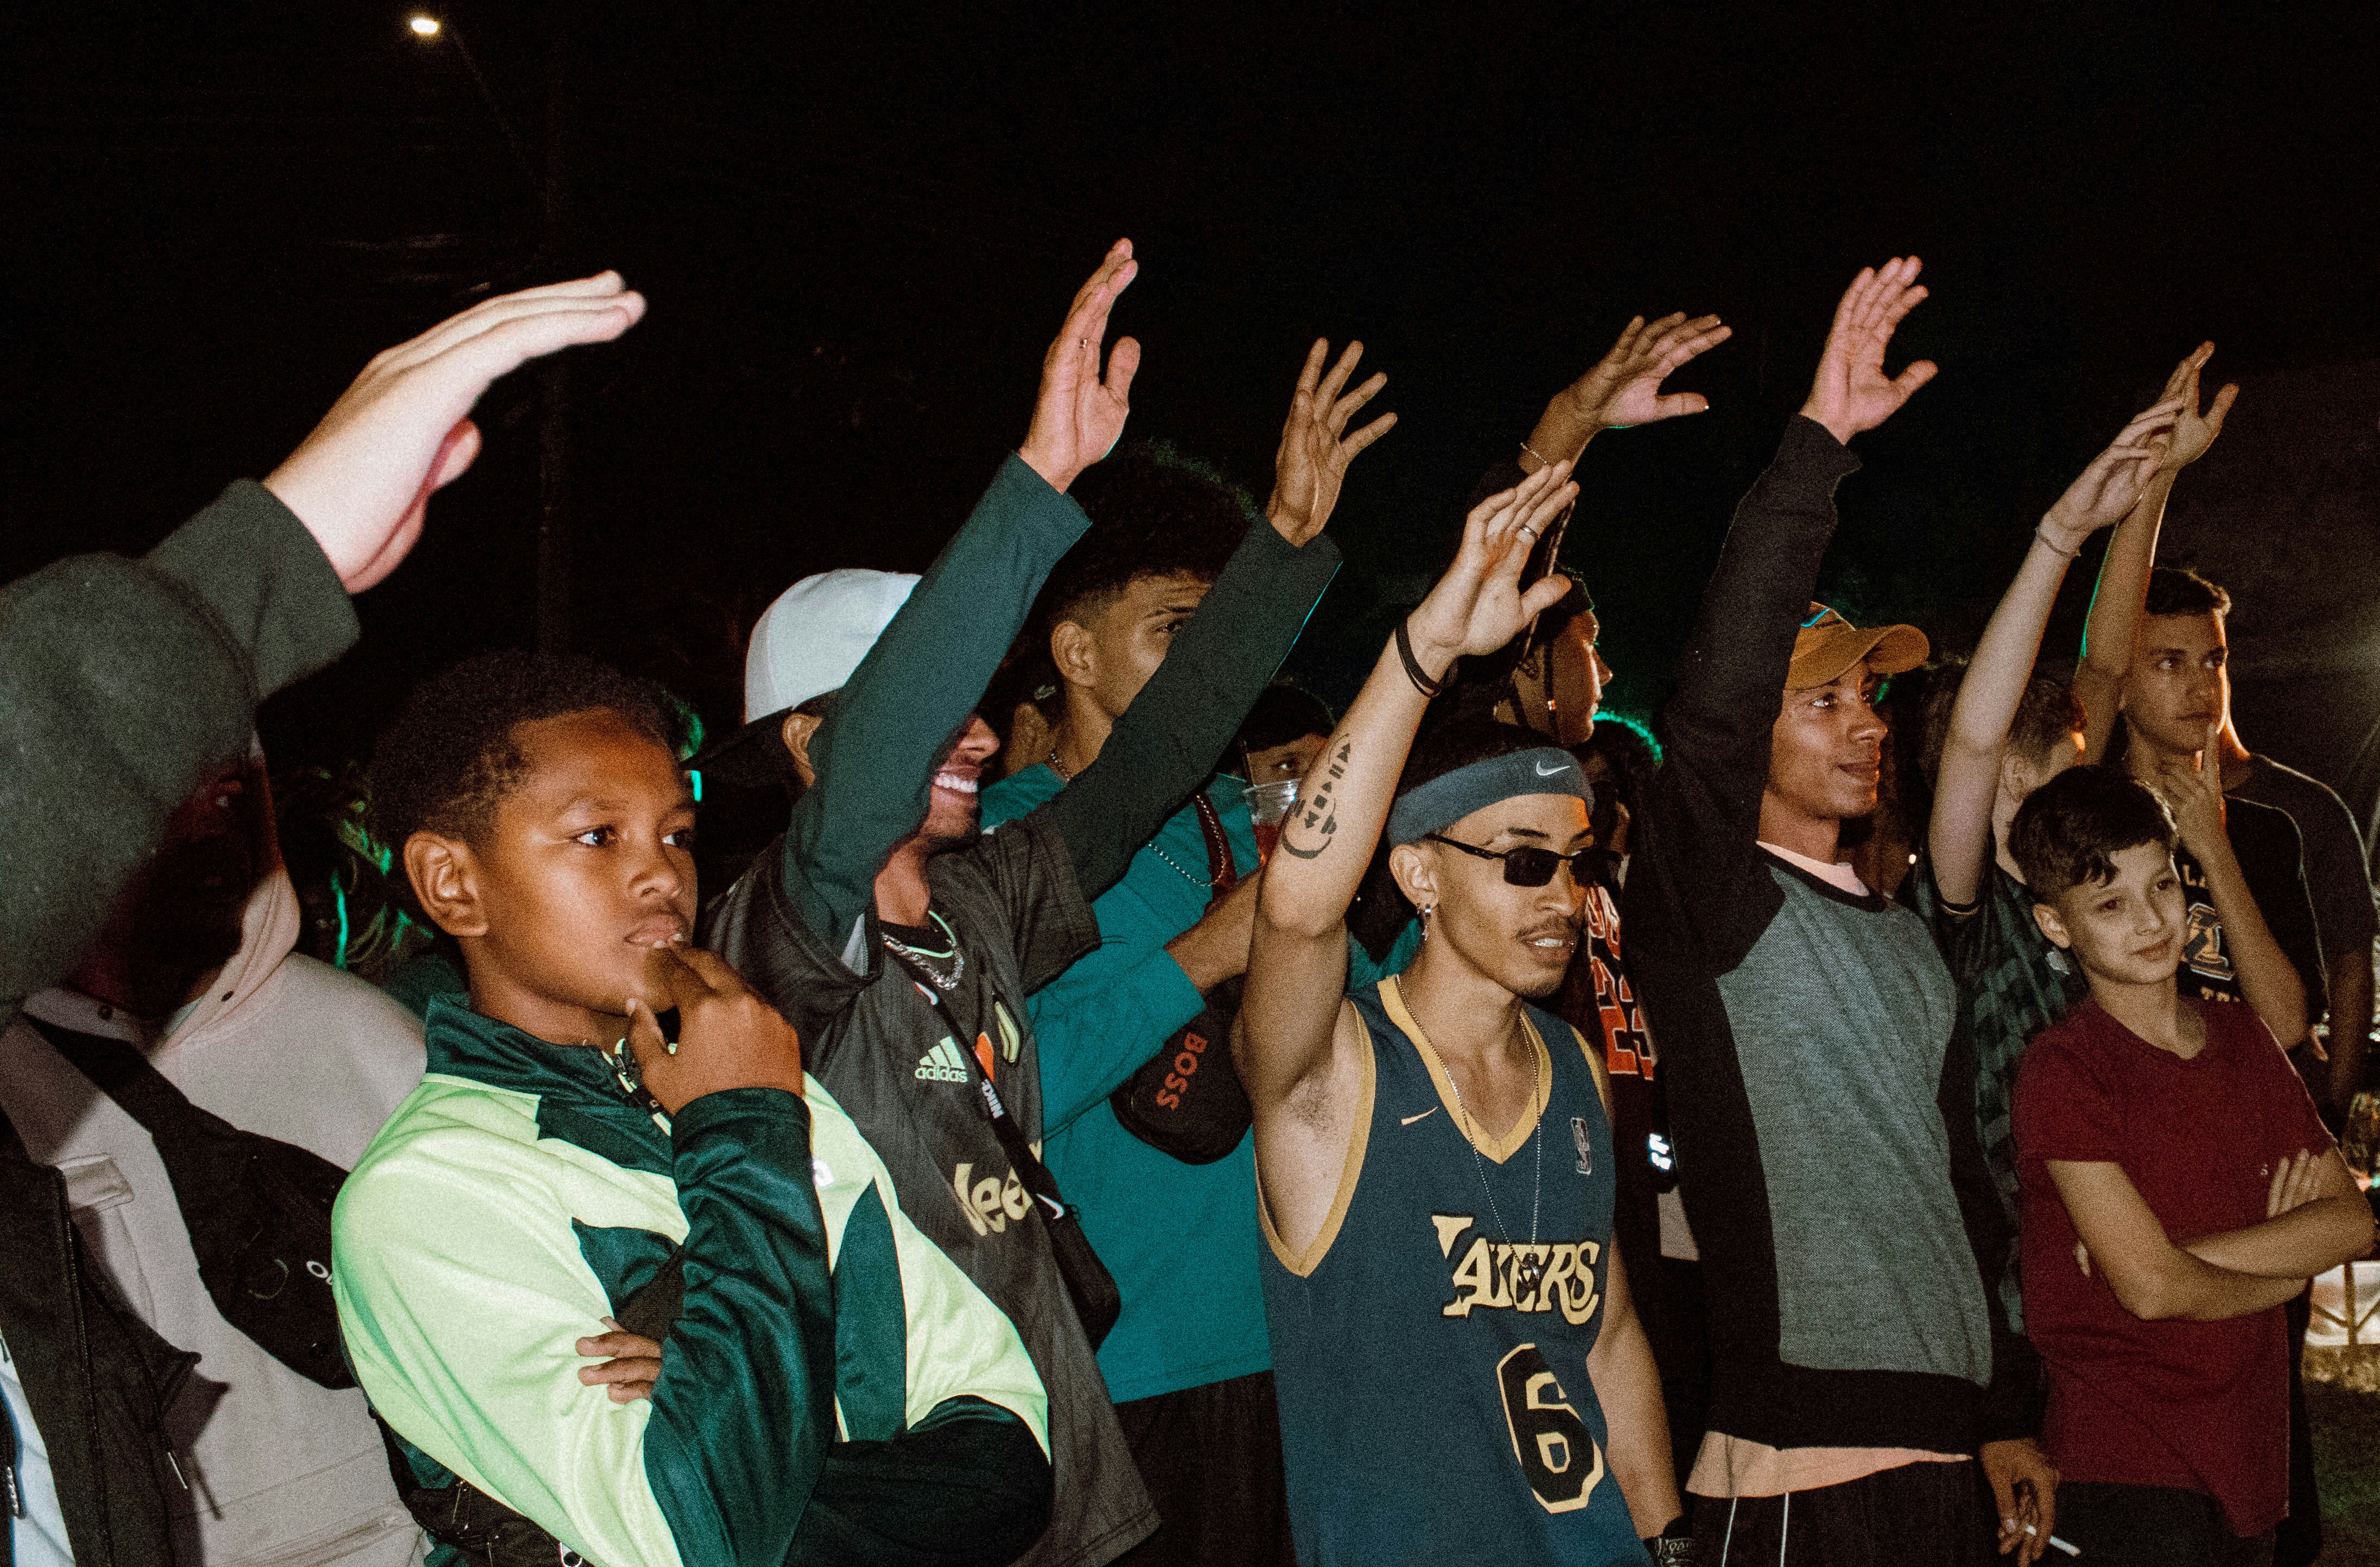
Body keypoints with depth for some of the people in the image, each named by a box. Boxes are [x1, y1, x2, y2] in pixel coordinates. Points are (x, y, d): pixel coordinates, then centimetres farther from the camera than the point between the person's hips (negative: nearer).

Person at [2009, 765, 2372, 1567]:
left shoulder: (2242, 1038, 9)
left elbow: (2354, 1221, 2)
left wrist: (2181, 1253, -12)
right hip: (2131, 1471, -6)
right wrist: (2289, 1267, 0)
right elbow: (2149, 1288, -18)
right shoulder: (2064, 1070, -12)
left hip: (2249, 1461, 6)